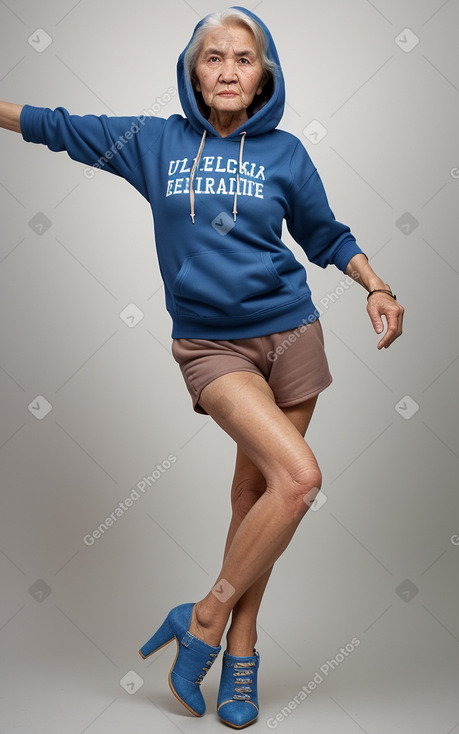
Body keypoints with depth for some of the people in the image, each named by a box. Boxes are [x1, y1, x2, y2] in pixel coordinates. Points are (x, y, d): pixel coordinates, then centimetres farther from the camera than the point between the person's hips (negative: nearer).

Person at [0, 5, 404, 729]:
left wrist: (376, 287, 4)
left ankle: (239, 649, 21)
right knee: (298, 477, -20)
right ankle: (205, 621, -1)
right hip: (210, 343, -2)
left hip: (290, 333, 2)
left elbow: (327, 236, 16)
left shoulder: (284, 152, 6)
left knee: (255, 490, 5)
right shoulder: (155, 141, 5)